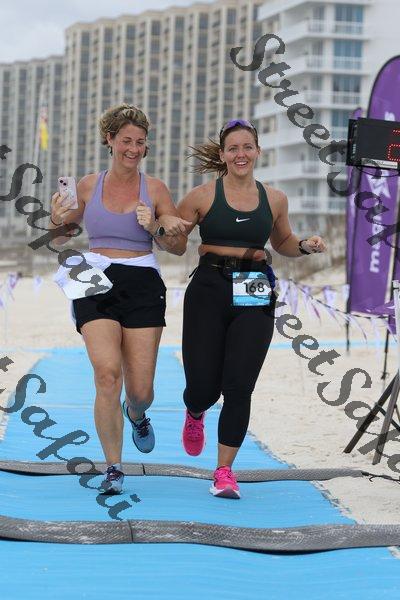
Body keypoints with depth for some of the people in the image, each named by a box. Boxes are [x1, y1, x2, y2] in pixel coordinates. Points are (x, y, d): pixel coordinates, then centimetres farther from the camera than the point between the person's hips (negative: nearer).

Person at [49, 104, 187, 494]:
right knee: (107, 373, -19)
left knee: (141, 390, -2)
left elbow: (179, 247, 7)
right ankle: (113, 468, -9)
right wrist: (58, 221, -5)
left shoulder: (154, 188, 5)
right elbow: (60, 241, 17)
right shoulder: (88, 186, 8)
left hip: (142, 287, 0)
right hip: (95, 286, 0)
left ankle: (137, 415, 38)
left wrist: (155, 228, -12)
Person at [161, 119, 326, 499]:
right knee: (203, 388, -1)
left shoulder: (274, 200, 9)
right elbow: (170, 241, 9)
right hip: (208, 292, -1)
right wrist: (170, 227, -13)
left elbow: (283, 243, 25)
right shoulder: (203, 196, 1)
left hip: (254, 298, 1)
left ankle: (224, 471, 5)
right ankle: (195, 415, 39)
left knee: (238, 389, -7)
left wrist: (305, 246, 5)